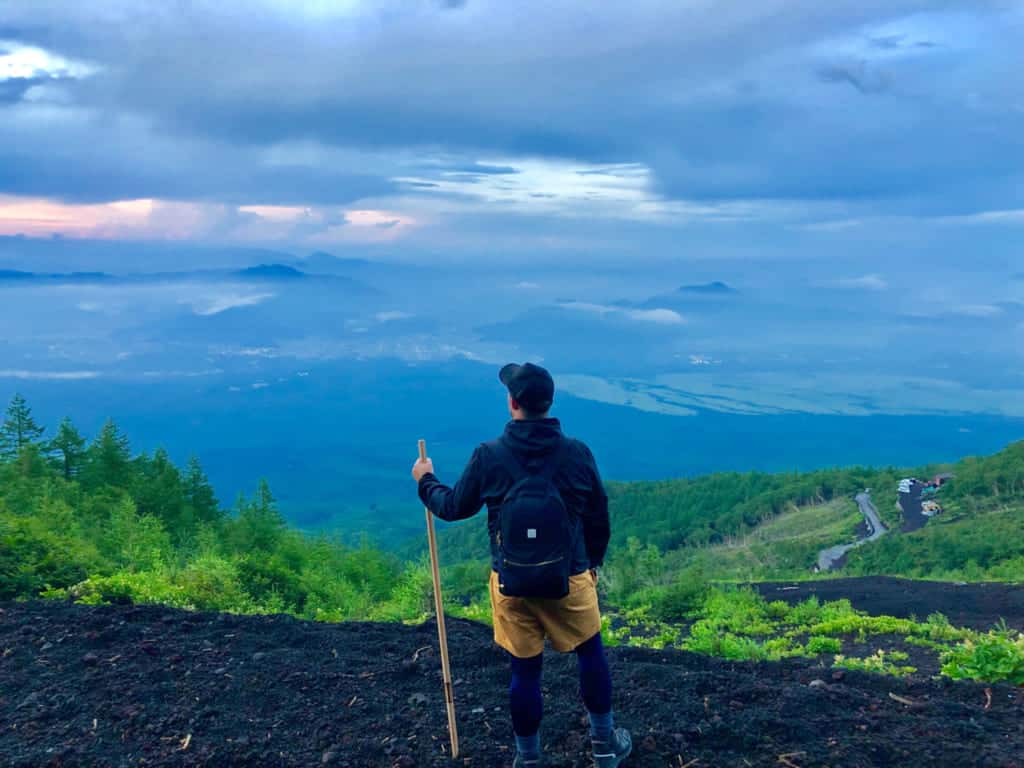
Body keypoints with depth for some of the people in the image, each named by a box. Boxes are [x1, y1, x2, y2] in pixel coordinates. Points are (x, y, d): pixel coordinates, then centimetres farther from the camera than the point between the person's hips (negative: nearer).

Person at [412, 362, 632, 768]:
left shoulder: (489, 456, -11)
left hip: (512, 583, 0)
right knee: (591, 653, 22)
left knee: (524, 671, 13)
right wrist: (594, 563, 19)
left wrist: (426, 481, 23)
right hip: (570, 579, 0)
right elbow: (599, 518, 2)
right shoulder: (577, 453, -9)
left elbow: (454, 507, 3)